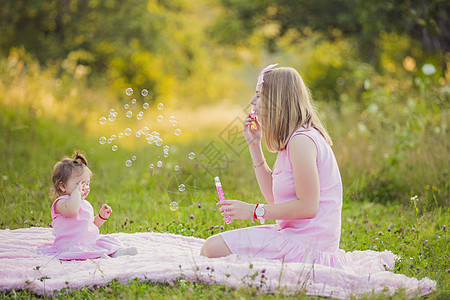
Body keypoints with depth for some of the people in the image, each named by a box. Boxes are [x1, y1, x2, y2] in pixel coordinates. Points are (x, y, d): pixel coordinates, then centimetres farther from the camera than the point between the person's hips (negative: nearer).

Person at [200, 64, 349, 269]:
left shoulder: (302, 140, -18)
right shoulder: (294, 139, 14)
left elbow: (308, 206, -21)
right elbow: (274, 197, 15)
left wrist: (254, 211, -16)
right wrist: (254, 145, 12)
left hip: (306, 247, -11)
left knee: (212, 248, -17)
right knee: (215, 243, 18)